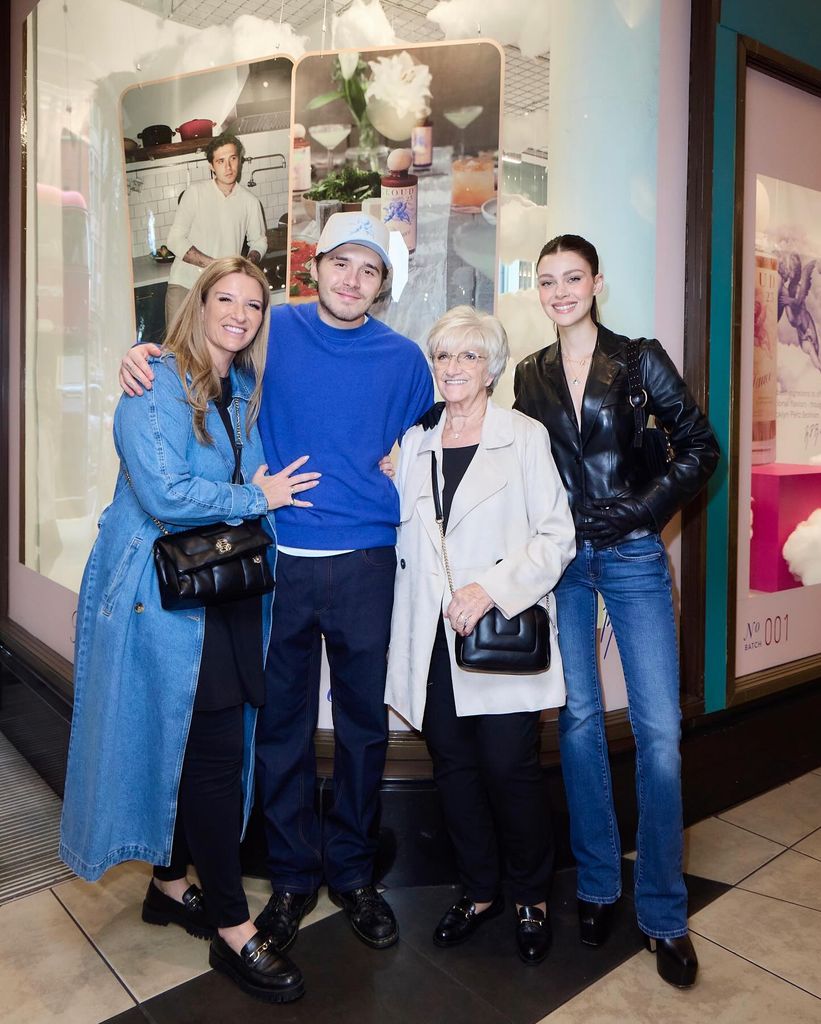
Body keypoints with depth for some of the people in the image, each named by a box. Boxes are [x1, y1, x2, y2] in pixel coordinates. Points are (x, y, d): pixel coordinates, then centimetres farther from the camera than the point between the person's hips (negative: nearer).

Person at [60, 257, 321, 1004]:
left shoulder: (245, 392, 12)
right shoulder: (157, 384, -12)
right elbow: (164, 493, -23)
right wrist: (256, 498, -12)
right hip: (166, 593, -7)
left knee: (190, 744, 15)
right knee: (215, 751, -4)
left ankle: (172, 884, 35)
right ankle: (232, 928, 12)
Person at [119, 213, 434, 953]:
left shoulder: (403, 358, 6)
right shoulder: (273, 330, 4)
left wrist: (397, 464, -3)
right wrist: (143, 356, -2)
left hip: (364, 564, 1)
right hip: (278, 557, 0)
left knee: (363, 723, 10)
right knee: (282, 723, 9)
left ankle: (352, 871, 31)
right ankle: (293, 875, 30)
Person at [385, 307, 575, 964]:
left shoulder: (525, 437, -1)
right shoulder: (416, 443, 12)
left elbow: (558, 535, -7)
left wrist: (492, 588, -18)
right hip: (432, 637, 4)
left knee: (510, 769, 0)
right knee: (453, 767, 12)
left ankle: (532, 898, 26)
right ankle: (480, 890, 33)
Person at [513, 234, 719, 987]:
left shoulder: (641, 359, 1)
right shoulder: (530, 375, 9)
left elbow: (699, 446, -1)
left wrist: (648, 509, -11)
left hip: (632, 556, -2)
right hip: (560, 558, 2)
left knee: (659, 730, -4)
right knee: (580, 718, 8)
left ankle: (665, 915, 14)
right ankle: (597, 886, 26)